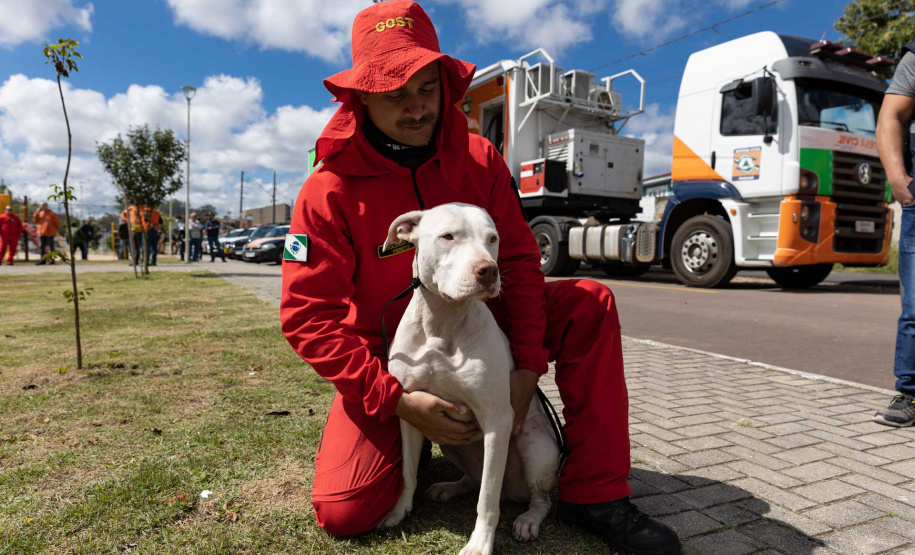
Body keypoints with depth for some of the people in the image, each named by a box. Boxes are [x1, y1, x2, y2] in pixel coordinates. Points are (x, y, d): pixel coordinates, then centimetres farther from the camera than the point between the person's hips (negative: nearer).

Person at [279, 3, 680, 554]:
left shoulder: (479, 159, -8)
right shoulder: (329, 191, -18)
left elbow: (518, 261, -7)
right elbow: (308, 316, -20)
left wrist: (528, 363, -17)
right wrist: (396, 401, -27)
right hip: (386, 357, -2)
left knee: (590, 304, -16)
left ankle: (594, 494, -11)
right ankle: (402, 443, 19)